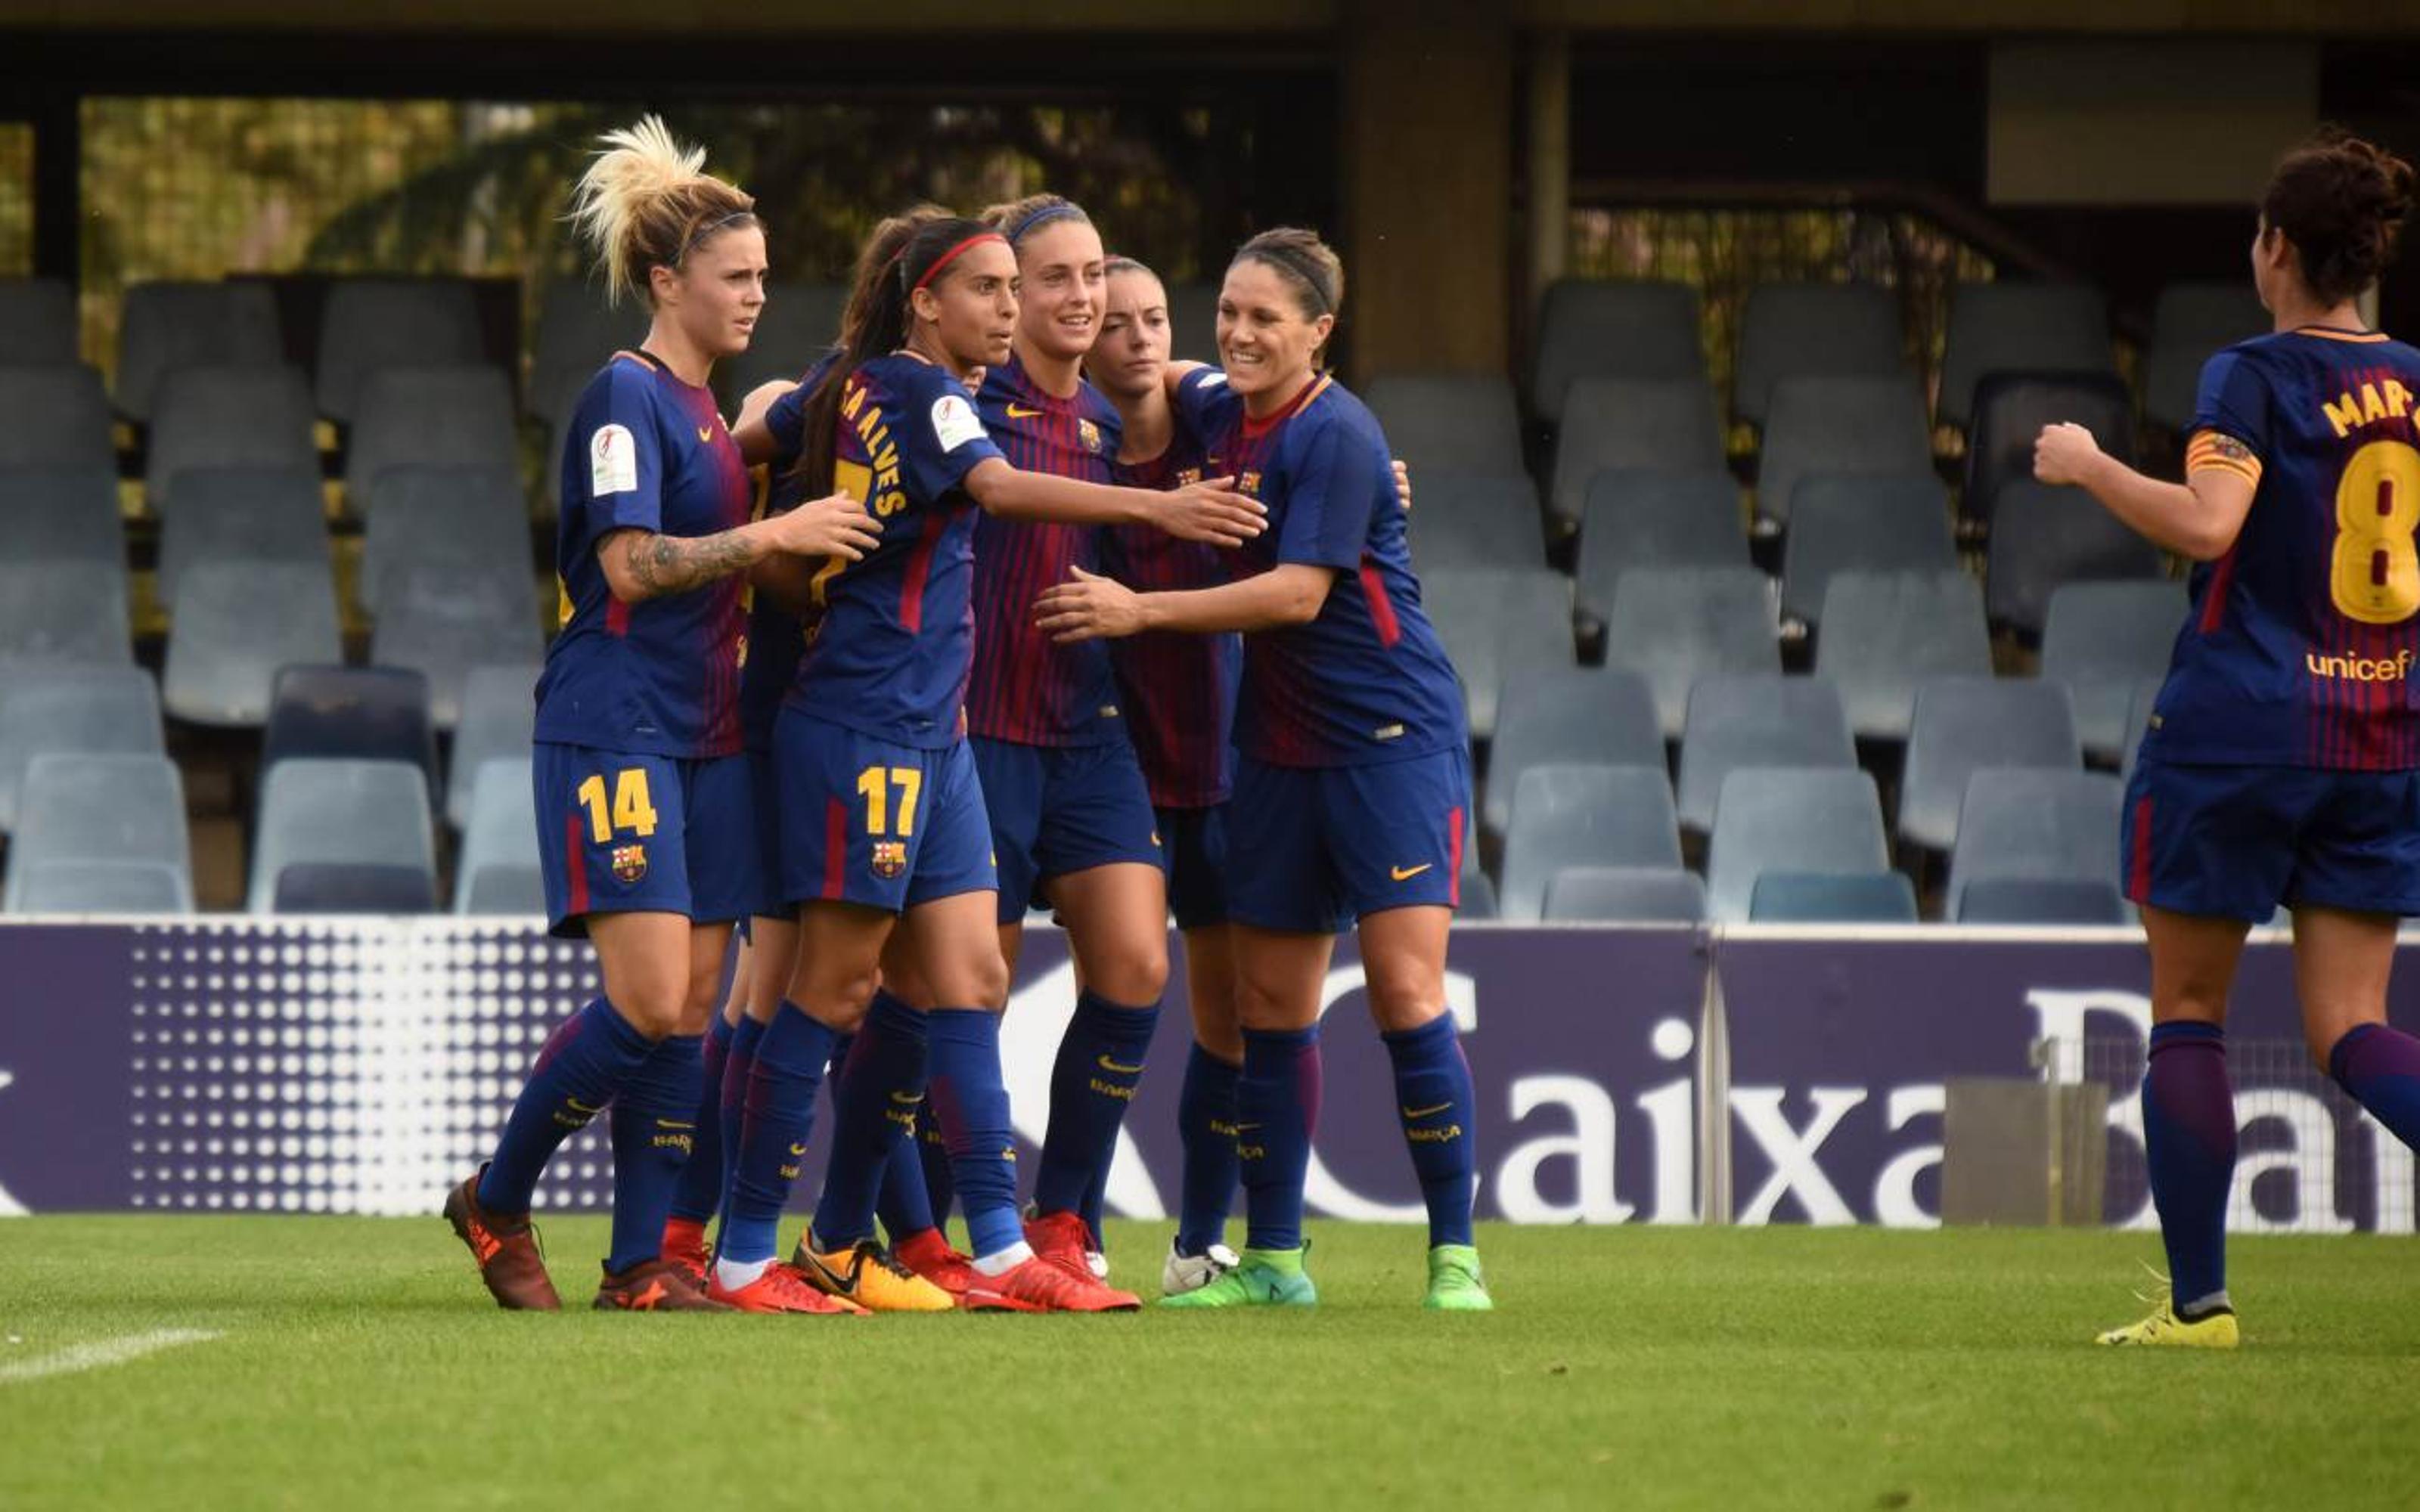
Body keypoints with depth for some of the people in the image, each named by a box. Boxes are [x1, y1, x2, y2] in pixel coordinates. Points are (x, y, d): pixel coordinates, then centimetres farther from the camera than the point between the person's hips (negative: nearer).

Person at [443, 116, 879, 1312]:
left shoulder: (703, 408, 18)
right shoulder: (625, 396, -9)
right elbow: (631, 564, -19)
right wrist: (775, 536, -19)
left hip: (703, 734, 9)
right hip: (614, 730, -9)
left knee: (694, 1005, 3)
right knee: (648, 1000, -15)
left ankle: (641, 1265, 4)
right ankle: (495, 1204, 1)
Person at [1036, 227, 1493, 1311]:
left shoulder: (1334, 437, -15)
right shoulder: (1220, 413, 8)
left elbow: (1300, 591, -20)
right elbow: (1170, 377, 32)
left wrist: (1141, 611, -18)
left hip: (1393, 737, -8)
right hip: (1280, 748, 8)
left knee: (1406, 991, -13)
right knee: (1269, 1004, 7)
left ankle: (1454, 1257, -7)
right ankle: (1272, 1260, 14)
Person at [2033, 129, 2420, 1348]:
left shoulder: (2256, 379, -10)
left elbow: (2207, 521, -25)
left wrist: (2088, 468, -11)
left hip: (2238, 726, -5)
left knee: (2186, 1010, 7)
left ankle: (2197, 1298, 5)